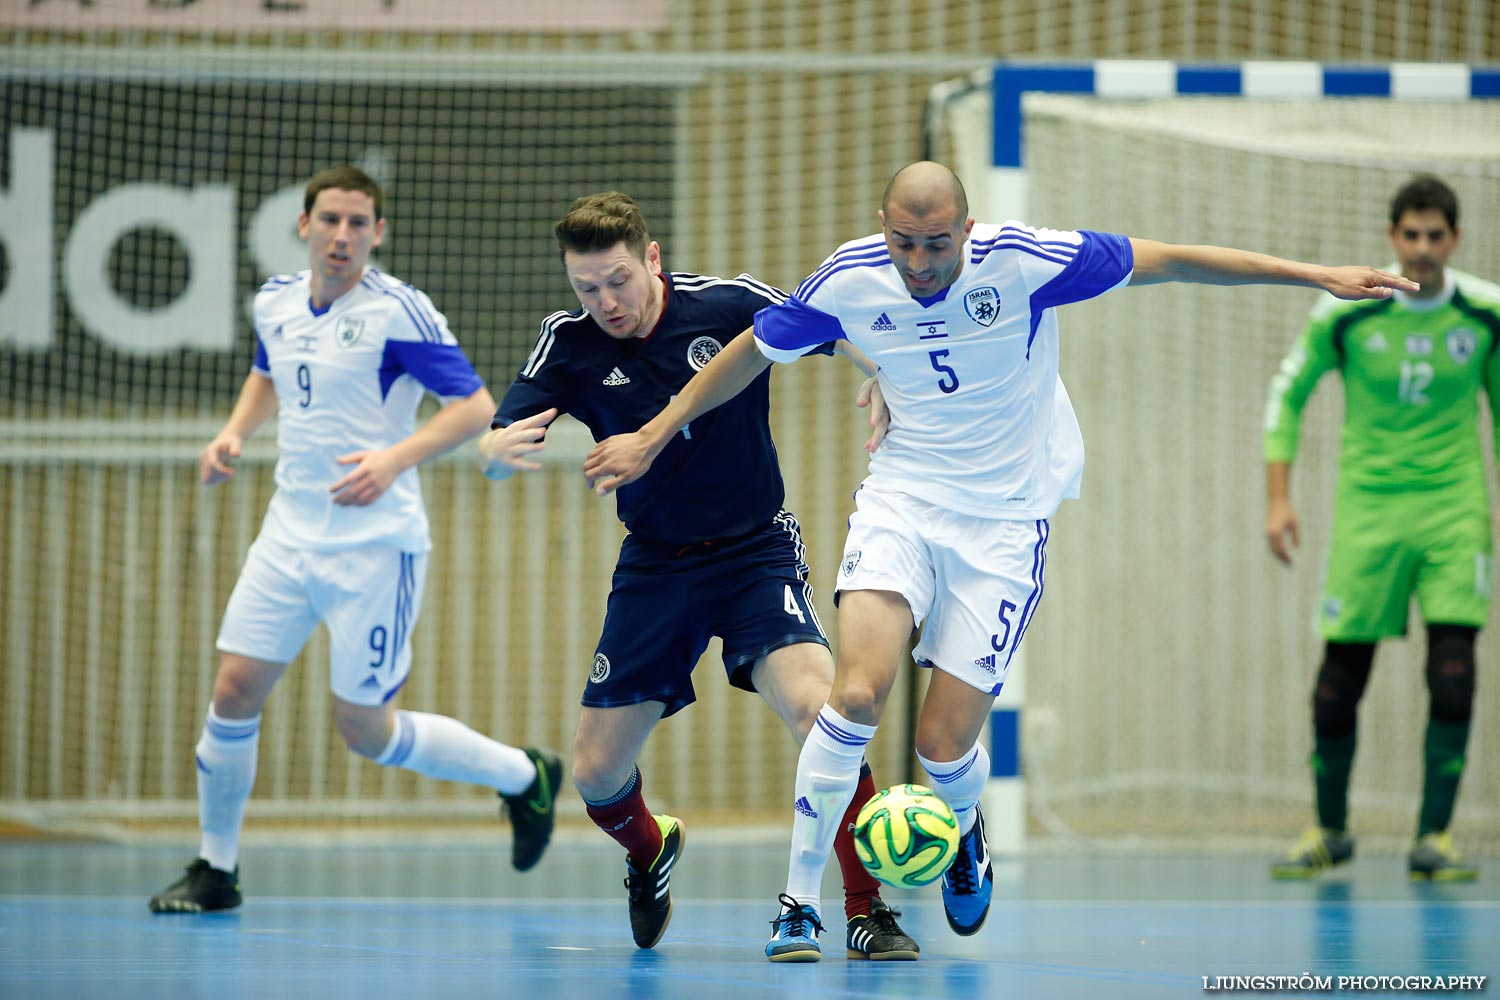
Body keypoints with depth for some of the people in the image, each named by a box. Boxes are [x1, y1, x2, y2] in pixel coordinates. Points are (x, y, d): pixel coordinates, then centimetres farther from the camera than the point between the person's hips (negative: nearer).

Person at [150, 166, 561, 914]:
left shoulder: (398, 311, -14)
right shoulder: (275, 303, 5)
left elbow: (475, 405, -14)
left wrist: (397, 459, -29)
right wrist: (234, 432, 8)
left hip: (375, 544, -6)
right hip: (290, 535, 6)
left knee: (365, 732, -1)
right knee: (234, 690, -3)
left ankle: (523, 776, 20)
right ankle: (216, 867, 12)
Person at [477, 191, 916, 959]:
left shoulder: (729, 305, -14)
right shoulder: (570, 343, -8)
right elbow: (494, 447, -12)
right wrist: (497, 450, -37)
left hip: (755, 550, -3)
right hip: (655, 564, 3)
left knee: (815, 703, -29)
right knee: (595, 774, 2)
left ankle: (868, 912, -18)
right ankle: (649, 852, 39)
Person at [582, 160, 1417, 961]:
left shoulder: (1023, 261, -18)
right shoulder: (848, 282, -10)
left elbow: (1166, 261, -8)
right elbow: (753, 352, 8)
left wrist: (1315, 276, -6)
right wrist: (653, 437, 13)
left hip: (1006, 520, -1)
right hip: (902, 500, 1)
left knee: (944, 744, -5)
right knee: (860, 691, -23)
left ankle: (964, 833, 34)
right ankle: (800, 901, -11)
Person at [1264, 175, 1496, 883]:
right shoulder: (1345, 312, -8)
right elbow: (1288, 392, 5)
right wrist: (1278, 497, -1)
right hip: (1367, 506, 0)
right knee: (1340, 676, 0)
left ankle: (1433, 838, -4)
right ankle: (1330, 831, 20)